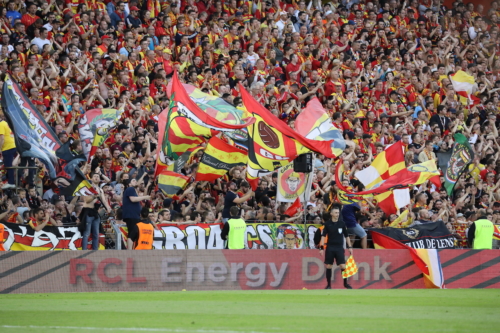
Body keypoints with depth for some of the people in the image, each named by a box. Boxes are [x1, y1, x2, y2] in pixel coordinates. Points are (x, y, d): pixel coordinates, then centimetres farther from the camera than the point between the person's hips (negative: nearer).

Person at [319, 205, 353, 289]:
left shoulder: (342, 223, 2)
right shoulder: (327, 223, -1)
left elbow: (346, 236, 10)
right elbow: (323, 236, -1)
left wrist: (349, 247, 7)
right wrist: (321, 247, -9)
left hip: (339, 248, 0)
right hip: (330, 247, 0)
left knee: (343, 266, -7)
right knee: (328, 266, 2)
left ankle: (345, 283, 7)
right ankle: (329, 285, 11)